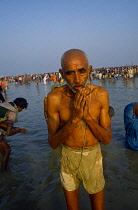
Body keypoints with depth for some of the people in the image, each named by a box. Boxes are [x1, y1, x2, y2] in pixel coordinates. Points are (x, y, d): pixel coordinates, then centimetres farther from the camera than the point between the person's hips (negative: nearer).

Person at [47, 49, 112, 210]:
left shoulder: (101, 94, -18)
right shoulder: (54, 97, -21)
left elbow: (107, 139, -14)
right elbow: (53, 143, -19)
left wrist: (88, 116, -33)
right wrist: (73, 119, -36)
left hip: (93, 157, 1)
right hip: (69, 158, 0)